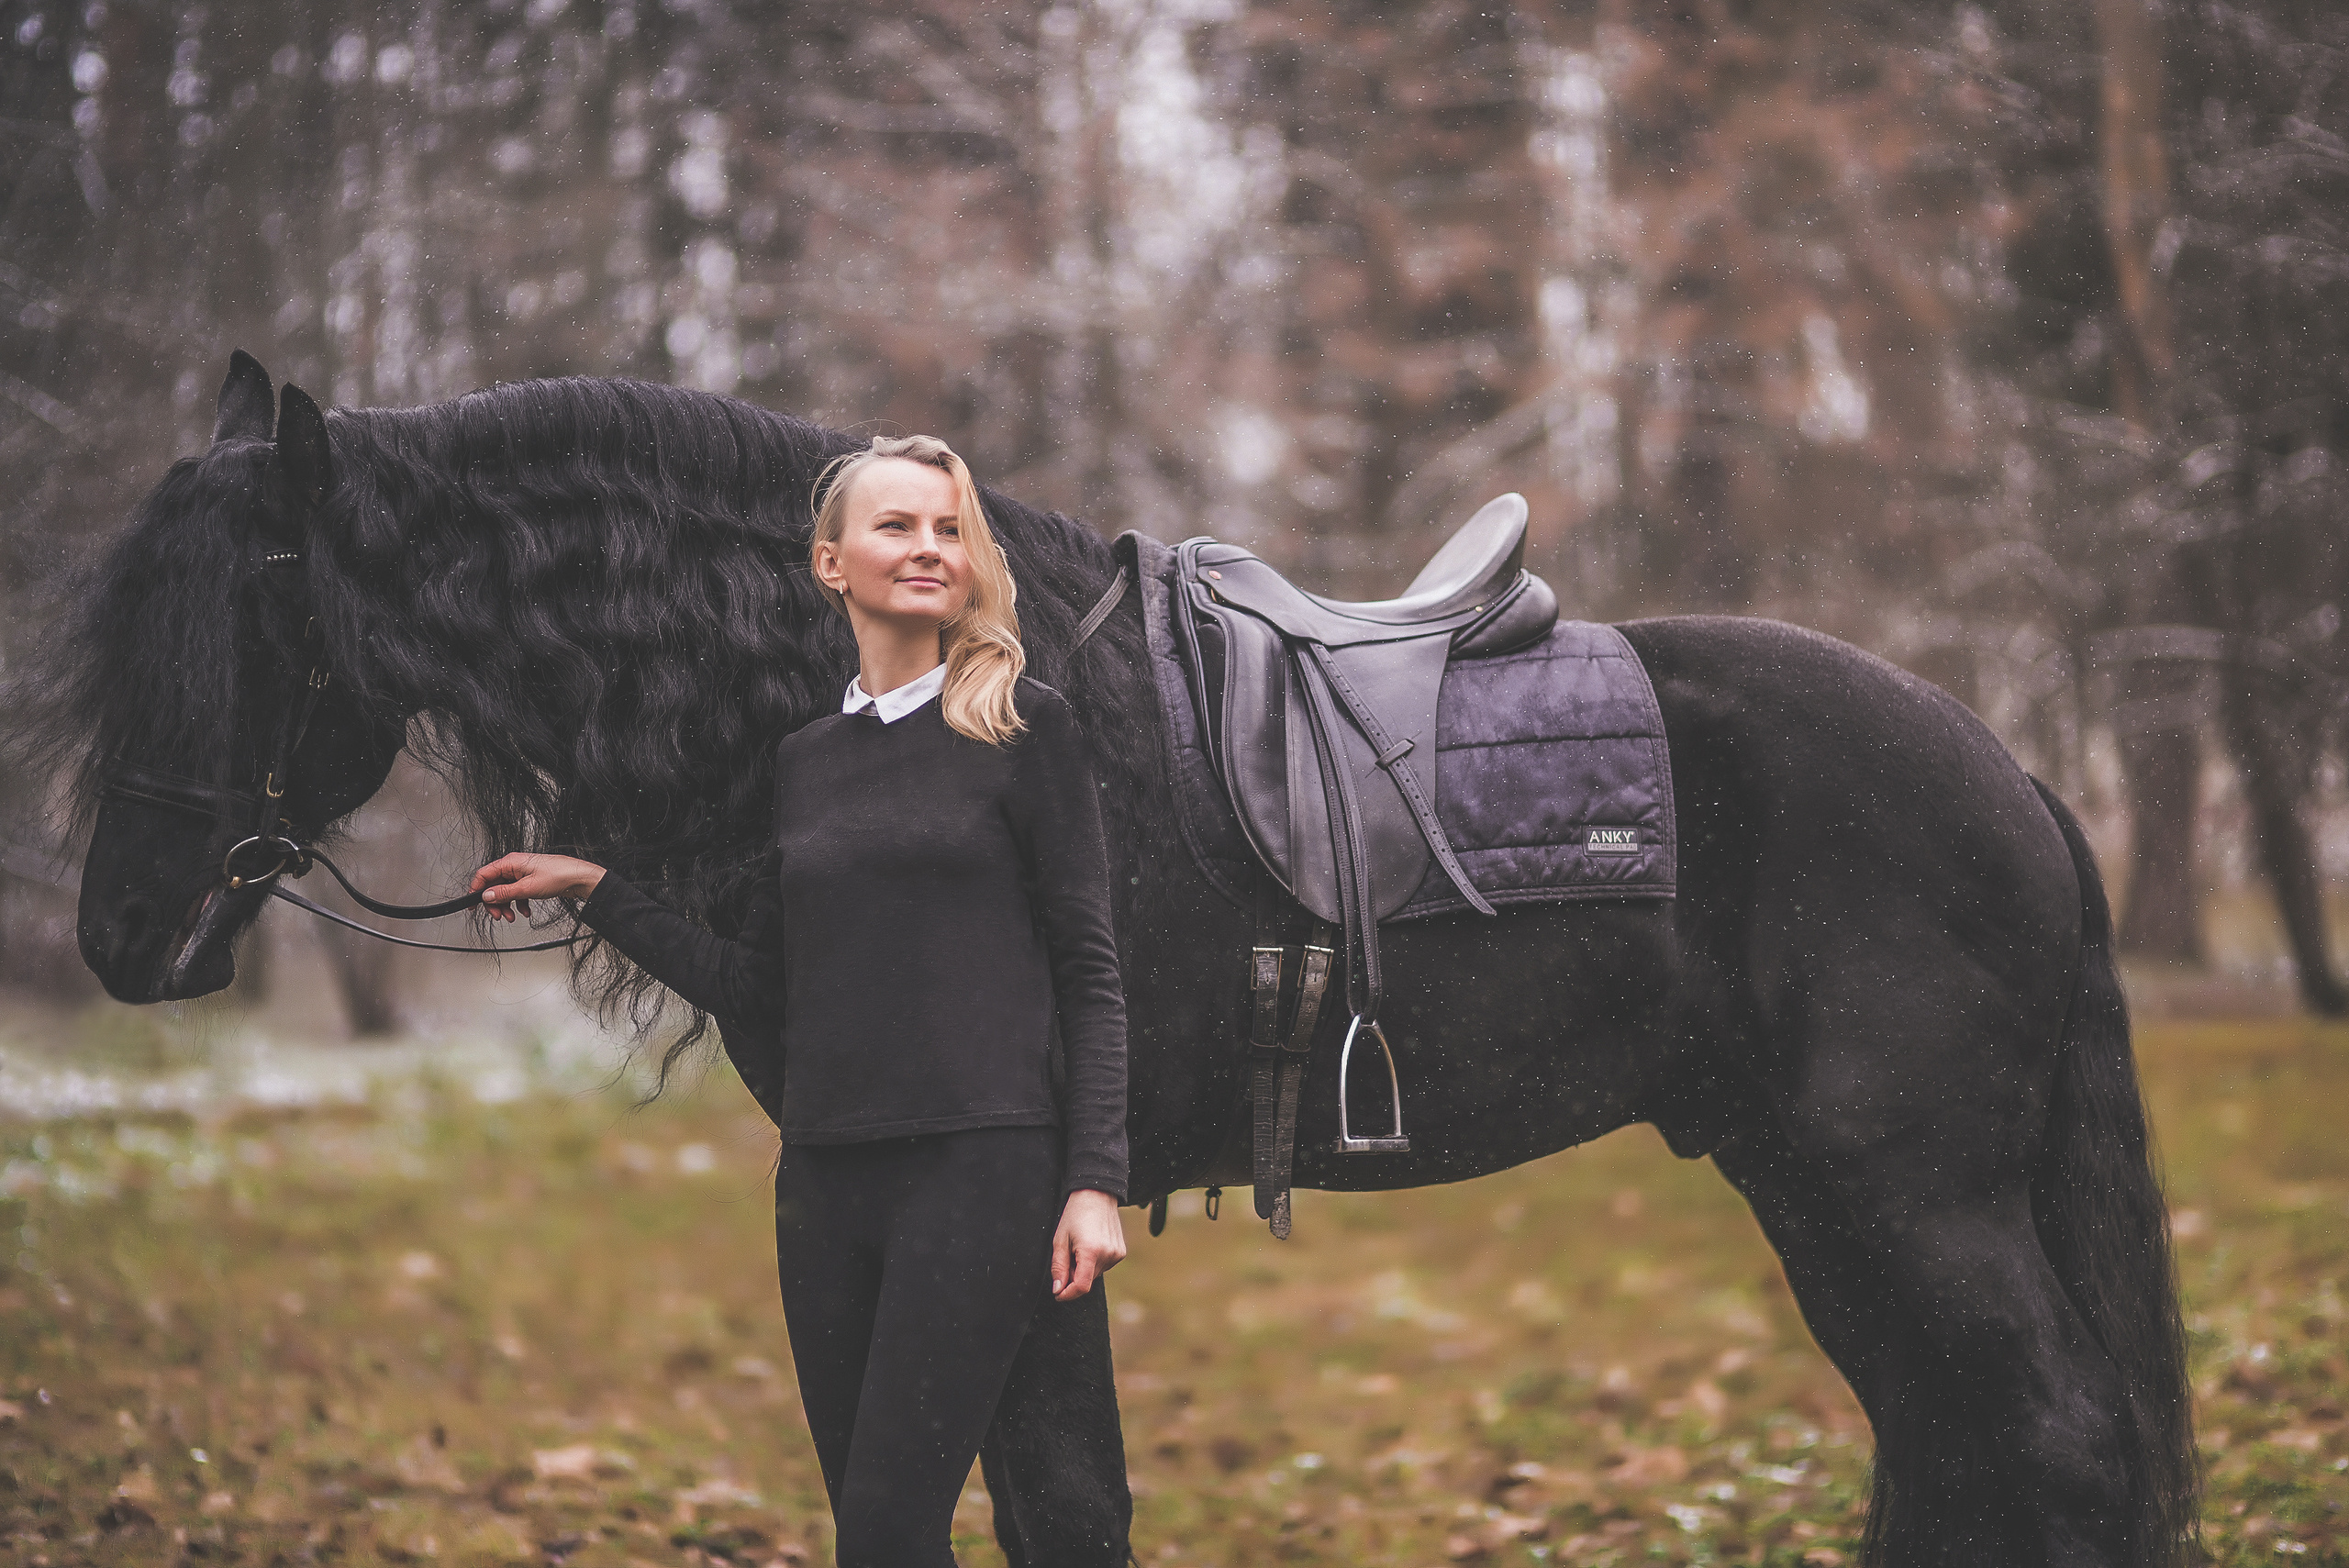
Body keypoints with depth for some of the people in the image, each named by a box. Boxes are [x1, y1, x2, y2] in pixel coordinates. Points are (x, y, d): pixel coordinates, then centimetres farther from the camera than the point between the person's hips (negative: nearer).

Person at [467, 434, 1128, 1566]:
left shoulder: (1024, 727, 0)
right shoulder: (804, 760, 14)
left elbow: (1088, 971, -2)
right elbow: (755, 986, 17)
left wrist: (1096, 1181, -10)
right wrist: (594, 891, 14)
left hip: (978, 1165, -5)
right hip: (826, 1177, 6)